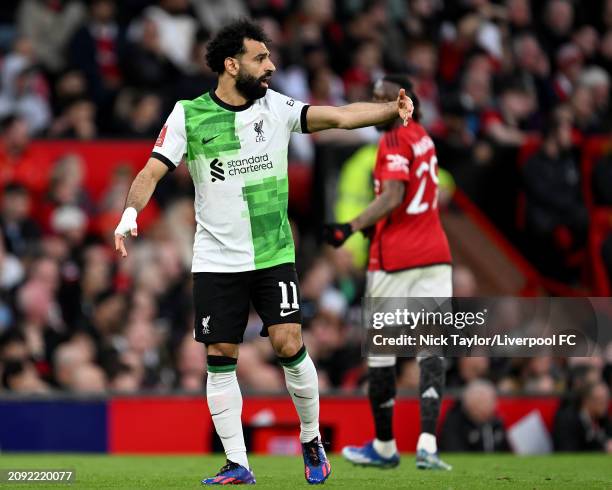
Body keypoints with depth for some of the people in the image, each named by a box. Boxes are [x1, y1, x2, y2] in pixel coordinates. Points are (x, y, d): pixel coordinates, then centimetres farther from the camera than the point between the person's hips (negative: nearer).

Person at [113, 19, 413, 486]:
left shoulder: (276, 106, 0)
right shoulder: (189, 115, -3)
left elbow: (339, 115, -10)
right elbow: (153, 171, -8)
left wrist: (391, 110, -26)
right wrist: (131, 211, -26)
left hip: (274, 255, 0)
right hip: (217, 260, 0)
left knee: (289, 345, -10)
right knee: (221, 359, 0)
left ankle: (312, 439, 14)